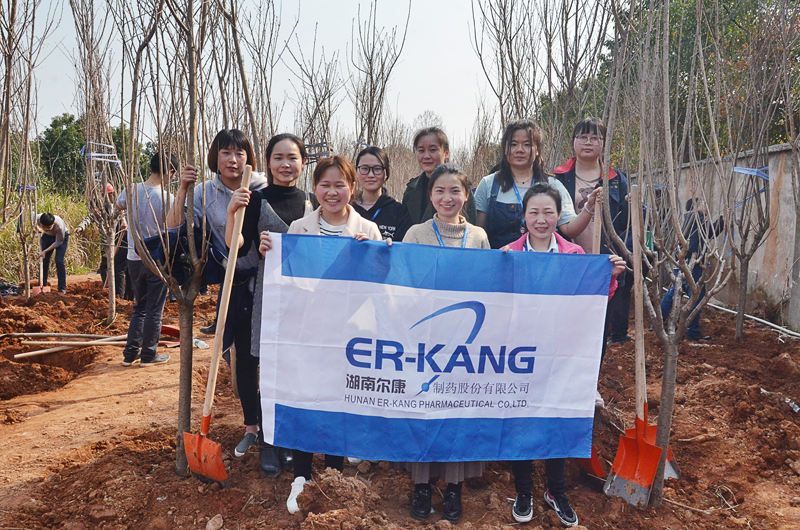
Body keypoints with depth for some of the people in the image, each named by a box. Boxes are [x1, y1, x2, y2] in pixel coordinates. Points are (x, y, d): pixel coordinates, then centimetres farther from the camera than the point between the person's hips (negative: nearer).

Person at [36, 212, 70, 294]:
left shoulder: (59, 226, -40)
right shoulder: (36, 219, -31)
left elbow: (59, 242, -23)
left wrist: (45, 251, -23)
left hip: (62, 236, -4)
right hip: (47, 236, 4)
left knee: (59, 261, -16)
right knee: (44, 261, 0)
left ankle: (62, 289, -9)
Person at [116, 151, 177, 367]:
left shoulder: (131, 190, 1)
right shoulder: (166, 198, -16)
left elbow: (118, 205, 23)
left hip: (134, 258, 5)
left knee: (139, 306, 19)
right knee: (154, 310, 7)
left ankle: (130, 353, 22)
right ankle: (149, 355, 14)